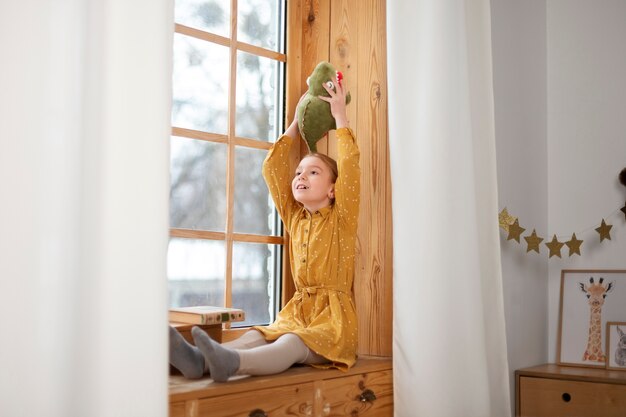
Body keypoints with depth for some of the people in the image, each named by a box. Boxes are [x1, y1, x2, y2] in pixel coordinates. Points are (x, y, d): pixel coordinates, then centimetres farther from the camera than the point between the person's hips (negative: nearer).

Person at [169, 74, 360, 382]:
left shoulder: (341, 218, 3)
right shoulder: (294, 218, 18)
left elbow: (349, 166, -10)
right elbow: (272, 169, 19)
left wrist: (340, 117, -2)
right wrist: (297, 123, 23)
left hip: (333, 316, -5)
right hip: (297, 312, 5)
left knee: (291, 345, -36)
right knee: (254, 337, -26)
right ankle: (199, 360, -53)